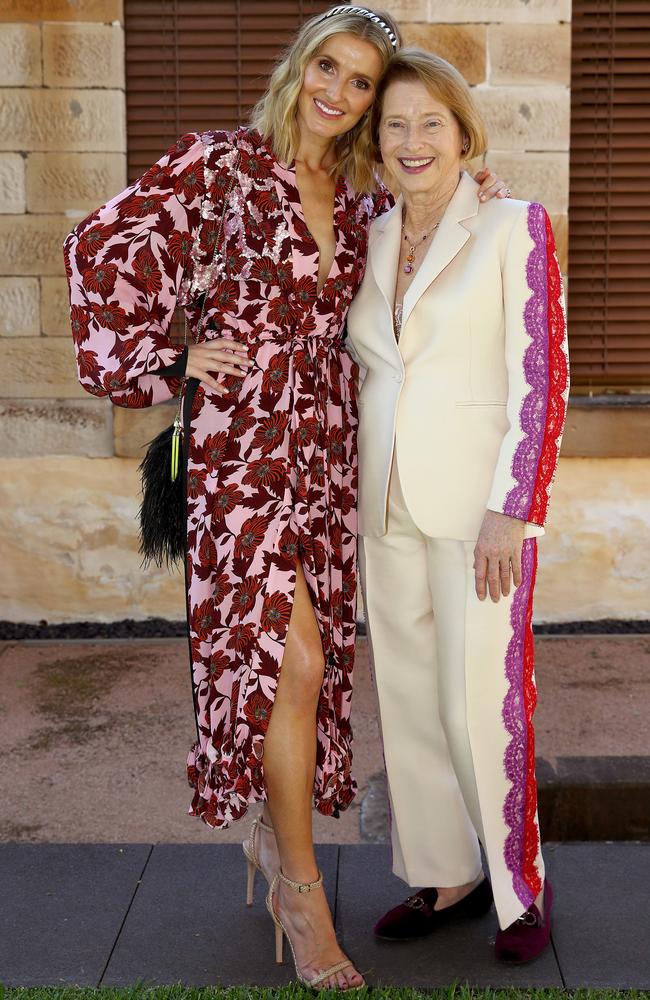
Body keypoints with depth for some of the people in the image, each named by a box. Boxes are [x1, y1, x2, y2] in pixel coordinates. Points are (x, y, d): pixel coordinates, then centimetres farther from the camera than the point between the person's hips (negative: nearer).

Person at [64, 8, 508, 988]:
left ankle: (273, 827, 33)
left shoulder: (358, 192, 11)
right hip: (239, 439, -6)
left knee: (310, 651, 11)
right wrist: (163, 359, -7)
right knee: (290, 658, -10)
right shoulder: (222, 163, -5)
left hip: (326, 444, 6)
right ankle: (299, 888, 6)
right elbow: (102, 248, -6)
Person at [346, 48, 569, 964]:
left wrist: (512, 511, -15)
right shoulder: (373, 240, 12)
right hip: (386, 503, 6)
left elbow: (540, 379, -9)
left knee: (481, 701, -3)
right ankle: (447, 876, 26)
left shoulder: (513, 228, -4)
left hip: (474, 501, -5)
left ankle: (523, 888, 18)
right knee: (409, 698, 10)